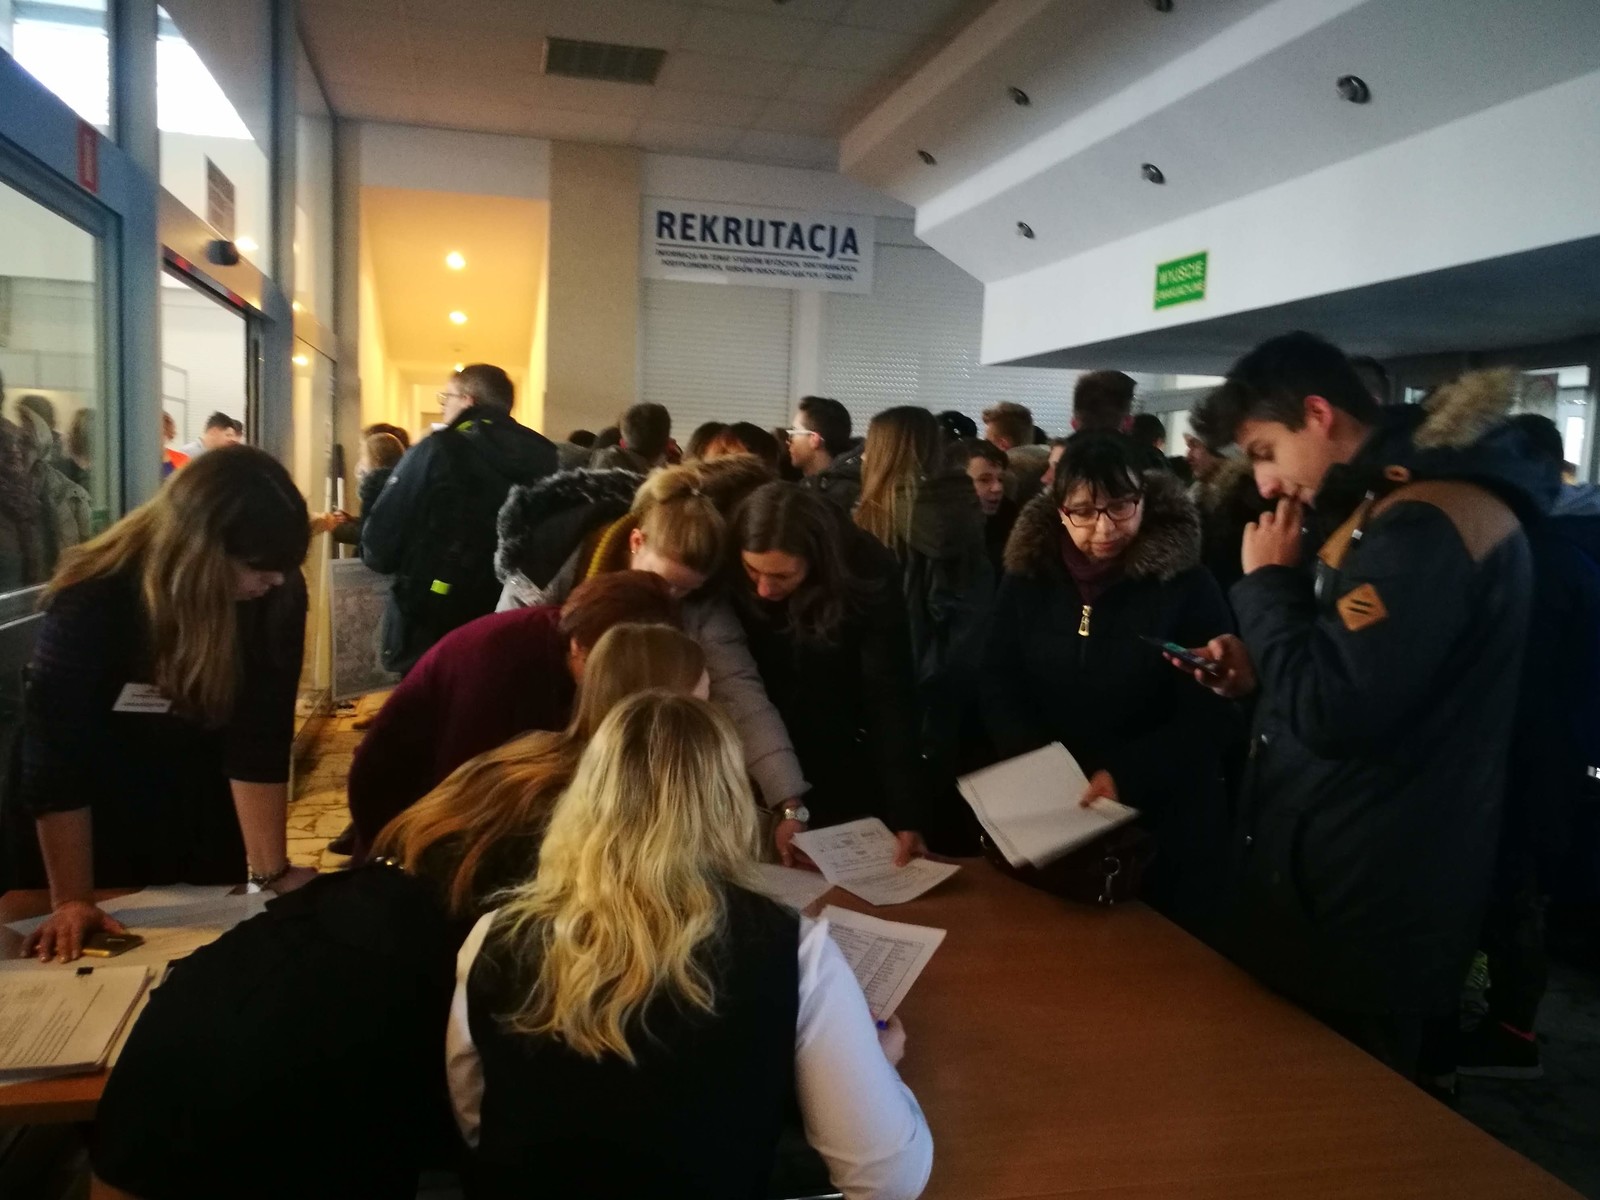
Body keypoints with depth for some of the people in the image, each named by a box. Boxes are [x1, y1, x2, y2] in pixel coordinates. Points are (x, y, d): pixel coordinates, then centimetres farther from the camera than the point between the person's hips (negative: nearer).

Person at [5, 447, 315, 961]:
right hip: (93, 816, -2)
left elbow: (260, 735, -23)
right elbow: (56, 753, -28)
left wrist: (270, 870, -26)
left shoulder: (279, 595, -24)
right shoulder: (94, 597, -31)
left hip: (201, 807, 3)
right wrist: (71, 900, -27)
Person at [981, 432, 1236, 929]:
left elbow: (1211, 715, -12)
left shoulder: (1187, 585, -9)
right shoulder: (1027, 576, 0)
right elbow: (998, 687, 2)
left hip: (1163, 819, -3)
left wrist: (1125, 777, -23)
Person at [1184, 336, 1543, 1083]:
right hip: (1330, 885, 10)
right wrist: (1260, 671, 4)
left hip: (1363, 915, -10)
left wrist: (1268, 580, -15)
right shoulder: (1390, 504, 12)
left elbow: (1328, 713, -28)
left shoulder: (1426, 522, -23)